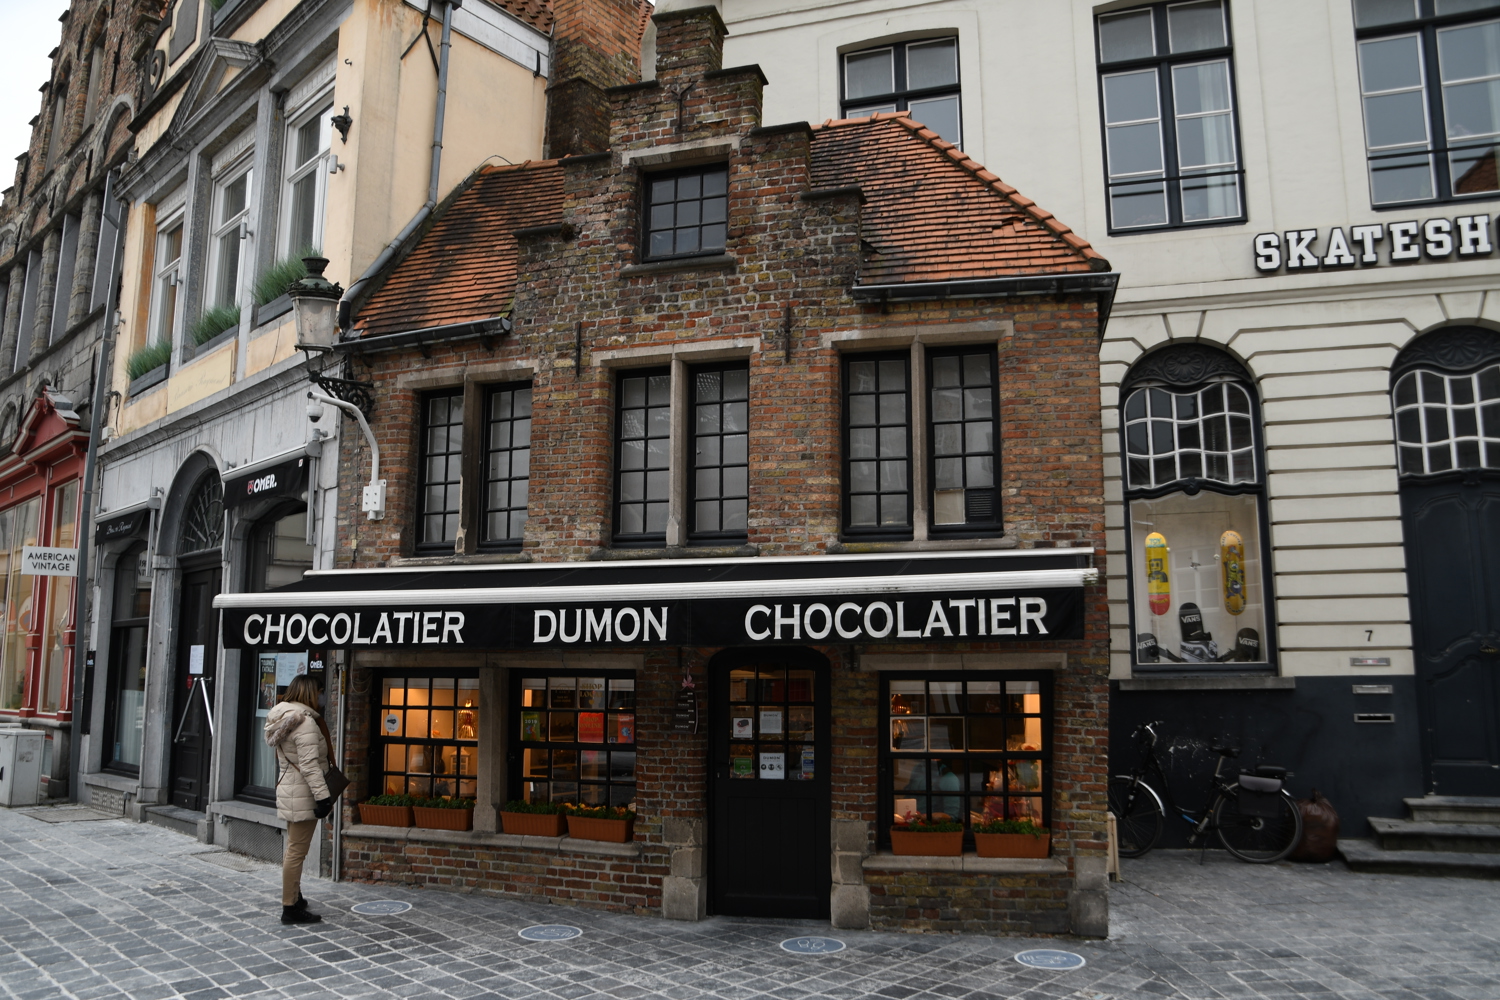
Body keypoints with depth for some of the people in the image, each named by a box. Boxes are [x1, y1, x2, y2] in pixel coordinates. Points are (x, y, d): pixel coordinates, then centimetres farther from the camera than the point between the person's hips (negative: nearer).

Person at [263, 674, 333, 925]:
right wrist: (323, 796, -24)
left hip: (288, 789, 11)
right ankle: (290, 908, -1)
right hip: (302, 793, -10)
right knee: (297, 850, -5)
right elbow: (309, 765, -24)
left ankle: (294, 897, 32)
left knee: (294, 848, 20)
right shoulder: (305, 722, -19)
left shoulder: (282, 719, 12)